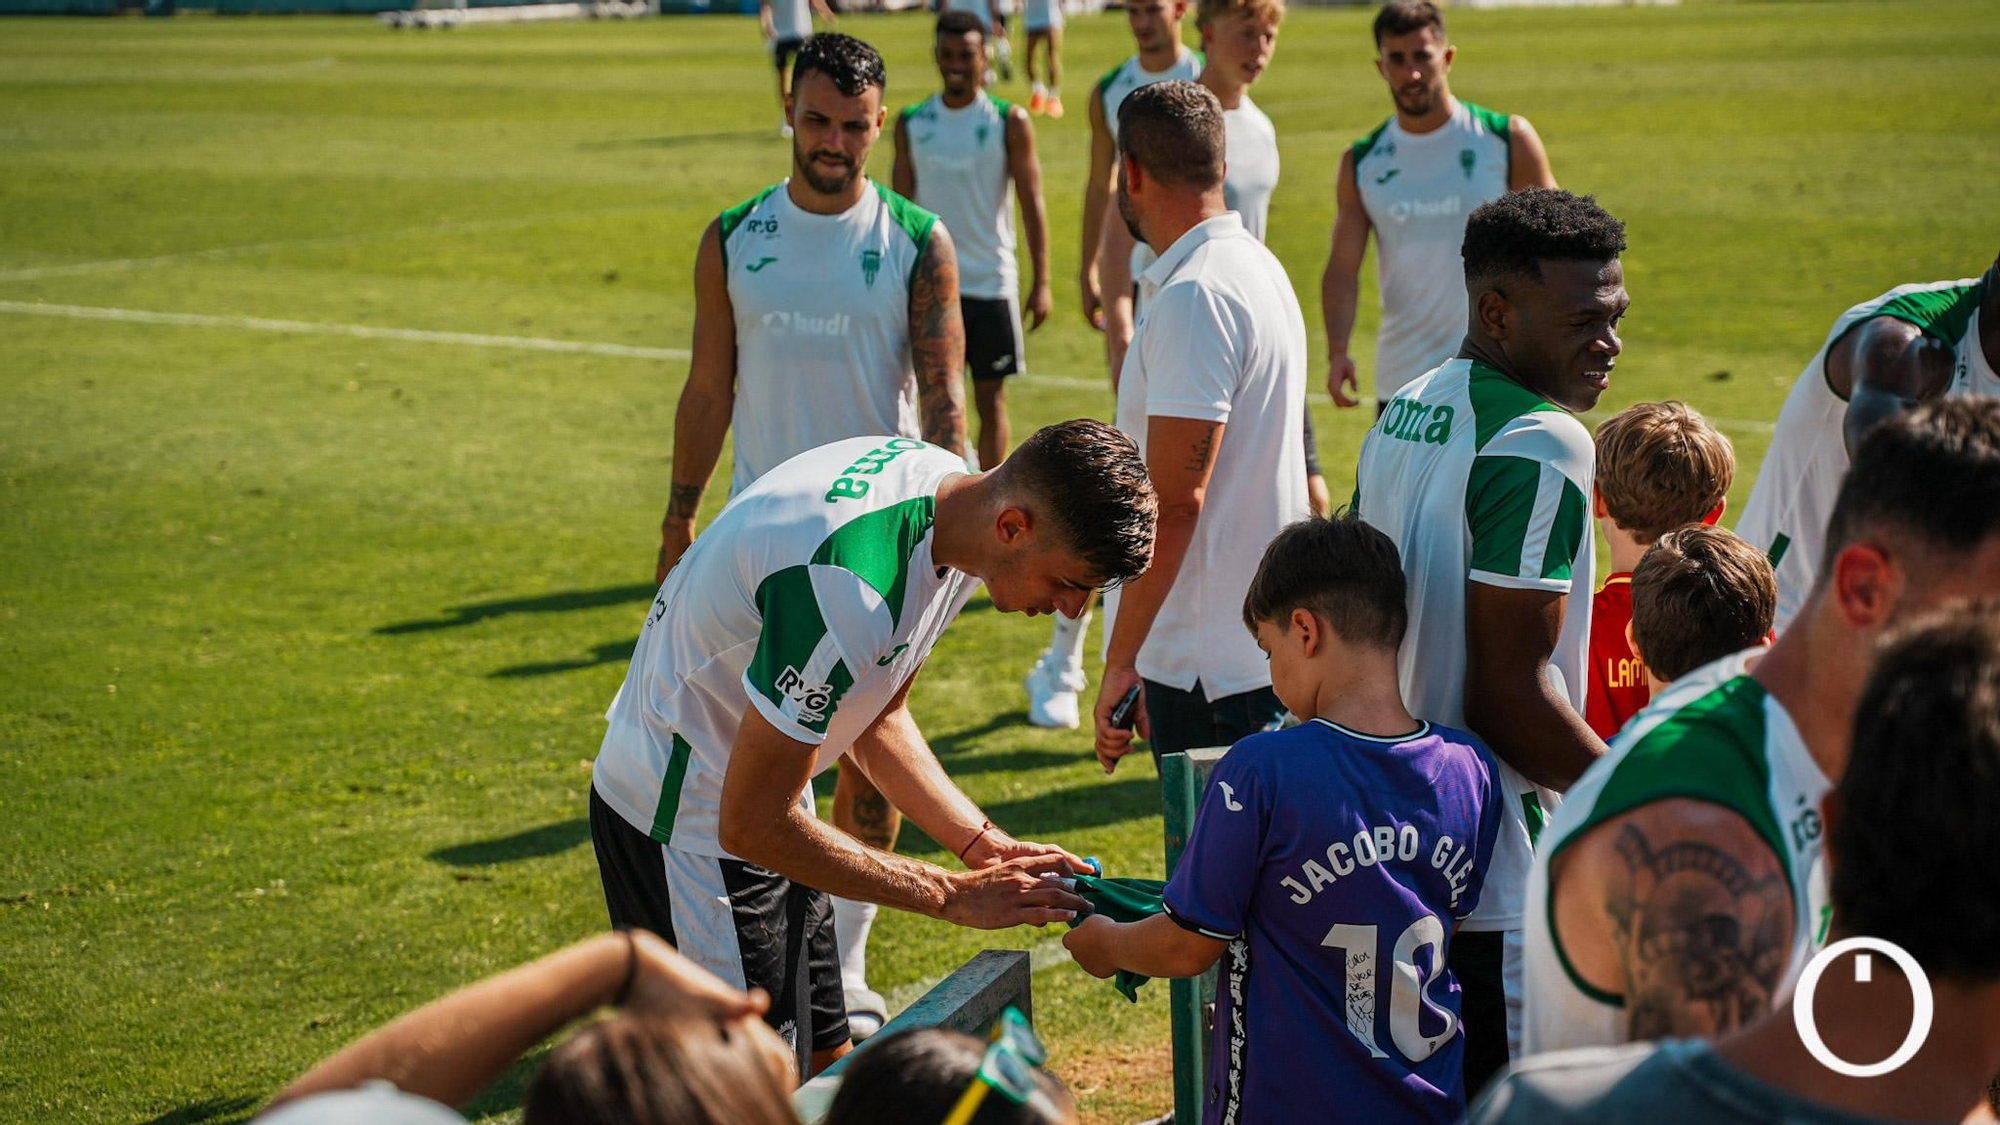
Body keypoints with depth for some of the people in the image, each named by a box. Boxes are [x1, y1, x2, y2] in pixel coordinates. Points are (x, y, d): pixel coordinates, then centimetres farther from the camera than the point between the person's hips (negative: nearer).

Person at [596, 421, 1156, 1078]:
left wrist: (986, 847, -4)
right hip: (689, 822, -9)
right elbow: (753, 826, -27)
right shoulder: (852, 591, -35)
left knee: (823, 1065, 13)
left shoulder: (947, 483, -6)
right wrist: (953, 895, -20)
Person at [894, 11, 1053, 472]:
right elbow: (901, 206, 8)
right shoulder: (911, 123, 4)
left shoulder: (1009, 122, -3)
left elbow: (1031, 203, -3)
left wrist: (1041, 282, -9)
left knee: (990, 397, 4)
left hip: (991, 282, -2)